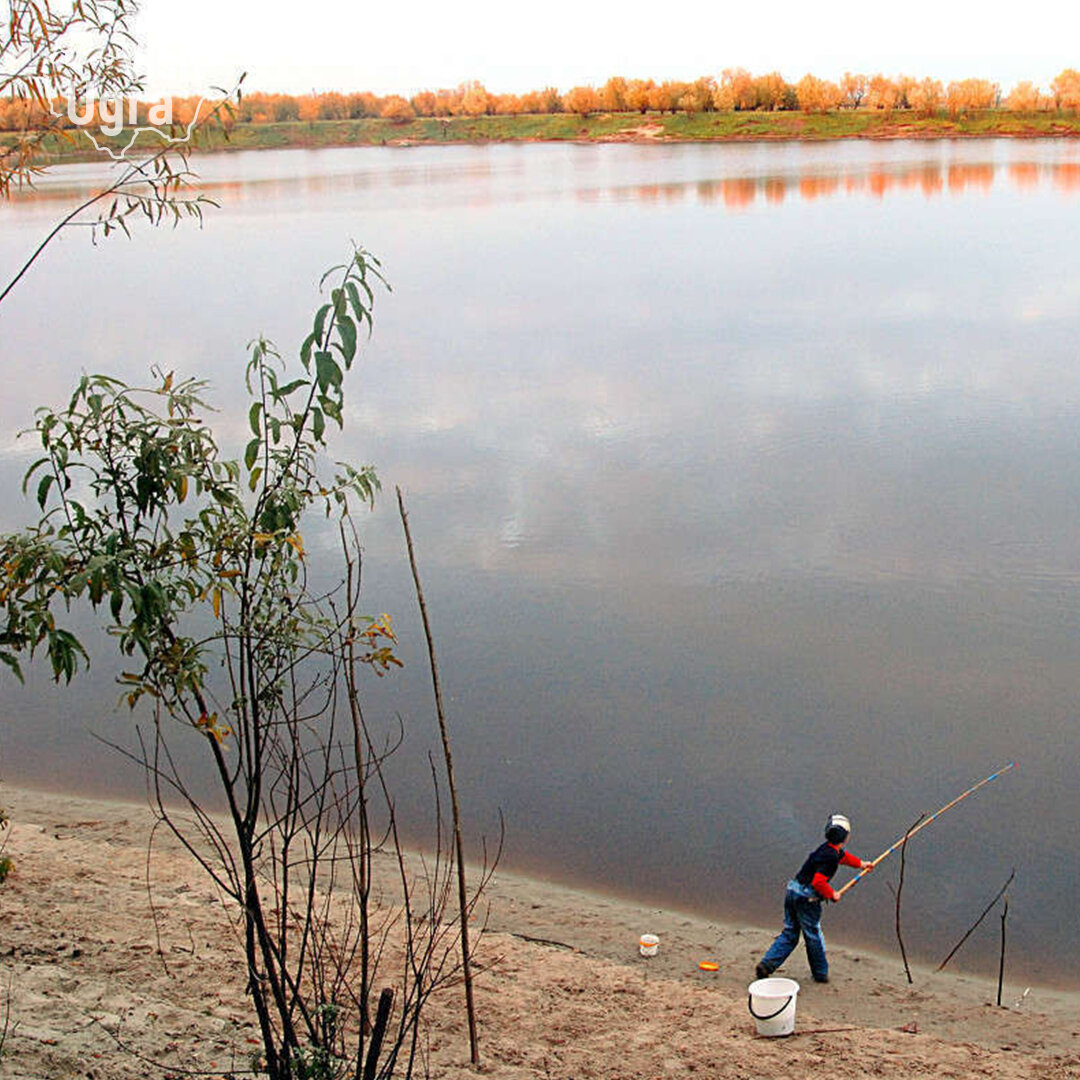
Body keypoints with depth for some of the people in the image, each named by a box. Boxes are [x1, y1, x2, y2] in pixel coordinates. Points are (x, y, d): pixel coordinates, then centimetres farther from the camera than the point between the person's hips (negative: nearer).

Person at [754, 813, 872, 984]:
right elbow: (818, 882, -25)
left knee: (789, 933, 12)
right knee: (814, 936, 9)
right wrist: (832, 894, -9)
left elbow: (843, 856, 37)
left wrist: (861, 864, 47)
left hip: (792, 892, 8)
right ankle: (820, 973, 25)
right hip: (806, 899, -8)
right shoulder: (830, 856, -17)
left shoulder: (826, 849, 13)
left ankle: (766, 965, 2)